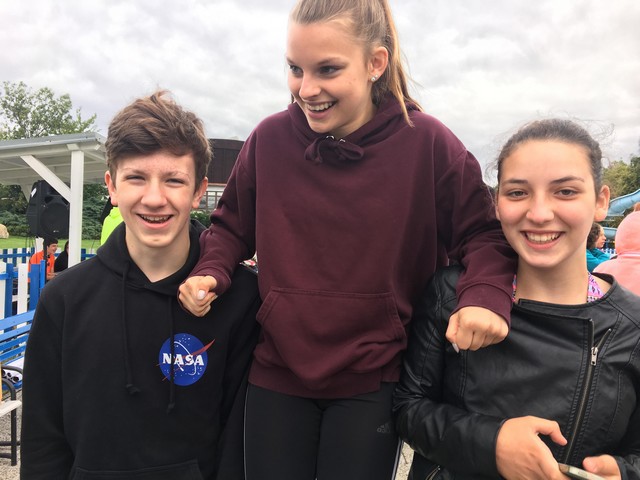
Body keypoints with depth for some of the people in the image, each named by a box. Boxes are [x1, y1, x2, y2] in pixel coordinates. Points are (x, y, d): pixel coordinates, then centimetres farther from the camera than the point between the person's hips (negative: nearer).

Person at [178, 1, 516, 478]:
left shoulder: (427, 142, -11)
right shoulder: (270, 139, -5)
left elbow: (483, 233, -3)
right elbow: (232, 226, 9)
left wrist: (487, 294, -22)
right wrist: (210, 274, -9)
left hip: (372, 381, -2)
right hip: (276, 373, 3)